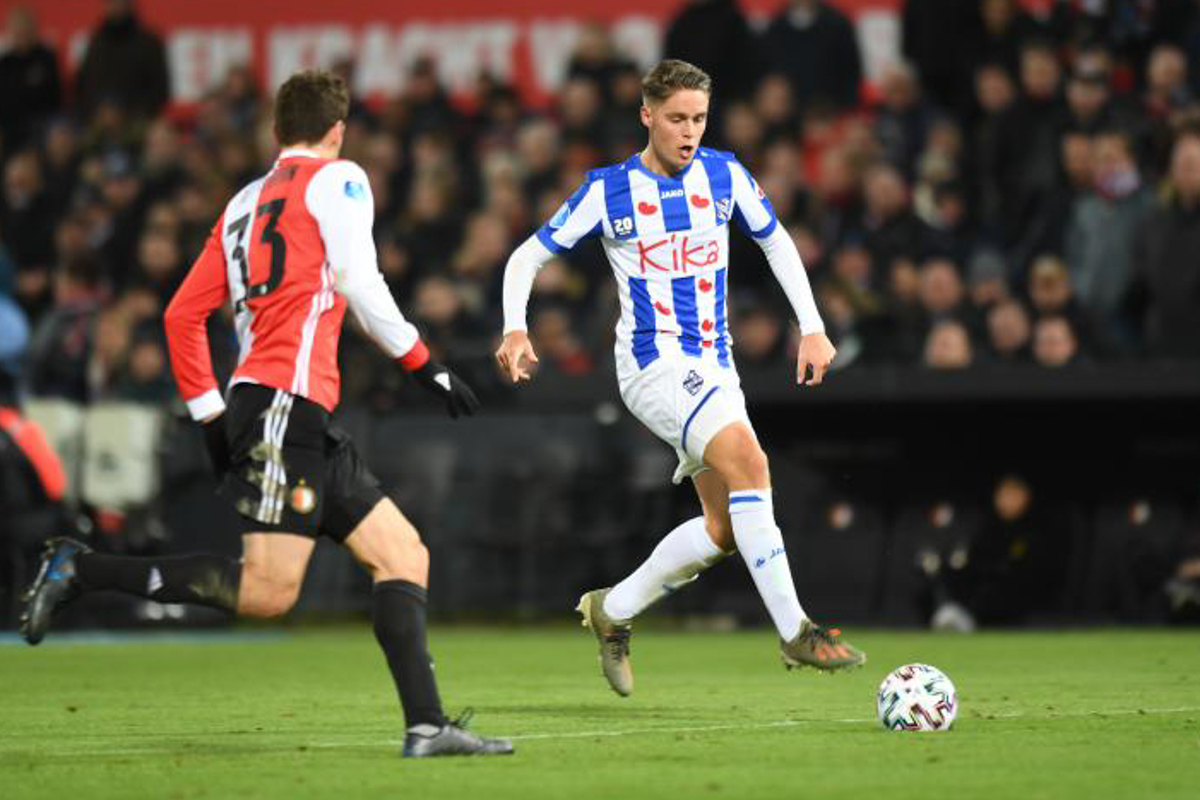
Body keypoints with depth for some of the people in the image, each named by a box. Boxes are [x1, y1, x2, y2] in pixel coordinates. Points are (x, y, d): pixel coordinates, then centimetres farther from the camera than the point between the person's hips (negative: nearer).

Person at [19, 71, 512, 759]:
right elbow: (361, 287, -8)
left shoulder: (245, 203, 22)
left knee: (404, 553, 6)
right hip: (287, 401, -9)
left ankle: (426, 725, -4)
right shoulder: (338, 178, 2)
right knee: (268, 593, -15)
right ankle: (82, 569, -11)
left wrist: (211, 414, 23)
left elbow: (183, 314, 20)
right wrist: (427, 366, 1)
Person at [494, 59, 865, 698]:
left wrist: (812, 328, 8)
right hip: (654, 363, -6)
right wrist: (515, 329, -14)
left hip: (714, 368, 6)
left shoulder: (723, 175, 5)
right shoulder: (608, 191, -5)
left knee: (724, 530, 2)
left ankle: (612, 611, 23)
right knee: (749, 461, -28)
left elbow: (775, 241, 17)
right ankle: (795, 632, -28)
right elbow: (528, 256, 2)